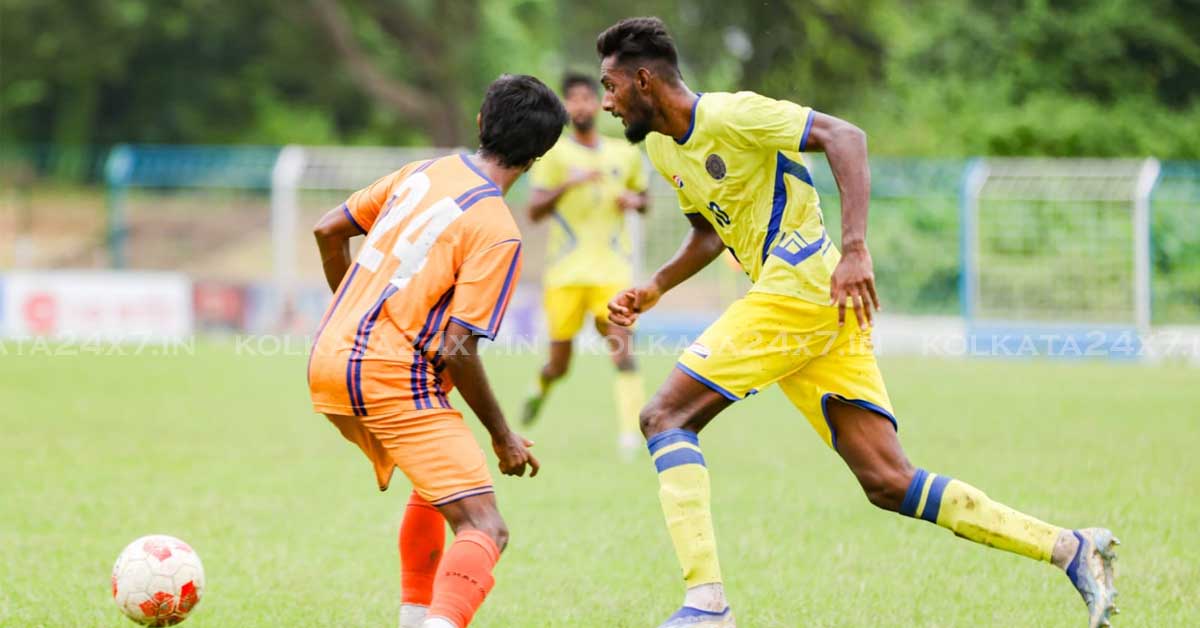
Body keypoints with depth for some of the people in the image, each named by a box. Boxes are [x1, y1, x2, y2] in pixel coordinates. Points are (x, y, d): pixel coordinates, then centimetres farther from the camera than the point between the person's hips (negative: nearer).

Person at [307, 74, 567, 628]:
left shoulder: (422, 173, 11)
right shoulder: (497, 232, -11)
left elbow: (328, 231, 18)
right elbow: (457, 349, -15)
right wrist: (503, 437, -3)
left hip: (328, 364, 8)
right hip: (392, 377, -8)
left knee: (436, 487, 31)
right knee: (484, 529, -12)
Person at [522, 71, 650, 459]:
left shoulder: (625, 154, 11)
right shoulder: (554, 153, 0)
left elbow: (642, 199, 25)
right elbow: (534, 212, -7)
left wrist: (634, 201, 1)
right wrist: (566, 185, -24)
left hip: (612, 268, 2)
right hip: (566, 269, -2)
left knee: (622, 348, -17)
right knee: (559, 364, 4)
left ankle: (631, 432, -19)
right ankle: (541, 386, 38)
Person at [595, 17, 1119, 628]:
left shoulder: (728, 115, -11)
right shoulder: (662, 148, 17)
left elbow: (843, 136, -19)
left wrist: (854, 251, -28)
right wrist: (652, 290, 14)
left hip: (803, 286, -9)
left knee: (665, 416, -12)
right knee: (889, 484, 0)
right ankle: (1071, 549, 1)